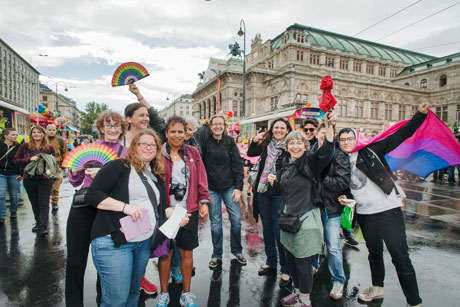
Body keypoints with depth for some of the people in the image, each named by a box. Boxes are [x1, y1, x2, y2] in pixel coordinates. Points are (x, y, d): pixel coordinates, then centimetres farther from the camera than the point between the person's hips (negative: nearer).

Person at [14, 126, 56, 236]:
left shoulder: (49, 148, 1)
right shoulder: (24, 146, 4)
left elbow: (54, 162, 8)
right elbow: (16, 160, 1)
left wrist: (47, 160, -14)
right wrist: (30, 159, -14)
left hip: (45, 178, -2)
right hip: (29, 179, 2)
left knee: (44, 204, -3)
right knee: (34, 203, 14)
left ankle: (43, 227, -3)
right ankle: (38, 223, 29)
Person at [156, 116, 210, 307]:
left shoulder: (192, 153, 6)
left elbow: (201, 179, 8)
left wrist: (204, 201, 1)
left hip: (189, 211, 2)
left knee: (187, 252, 12)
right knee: (166, 253, 10)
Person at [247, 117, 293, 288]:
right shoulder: (266, 144, 7)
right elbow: (250, 153, 19)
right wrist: (255, 141, 5)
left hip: (279, 194, -5)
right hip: (263, 191, 5)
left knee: (280, 231, -2)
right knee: (267, 229, 16)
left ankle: (286, 270, 16)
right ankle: (271, 263, 34)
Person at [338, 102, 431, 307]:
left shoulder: (370, 151, -3)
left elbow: (399, 136, -6)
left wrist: (420, 114, -13)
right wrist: (341, 197, 1)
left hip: (388, 210, -4)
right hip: (364, 214, 5)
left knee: (400, 257, -1)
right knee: (374, 253, 21)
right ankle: (377, 288, 40)